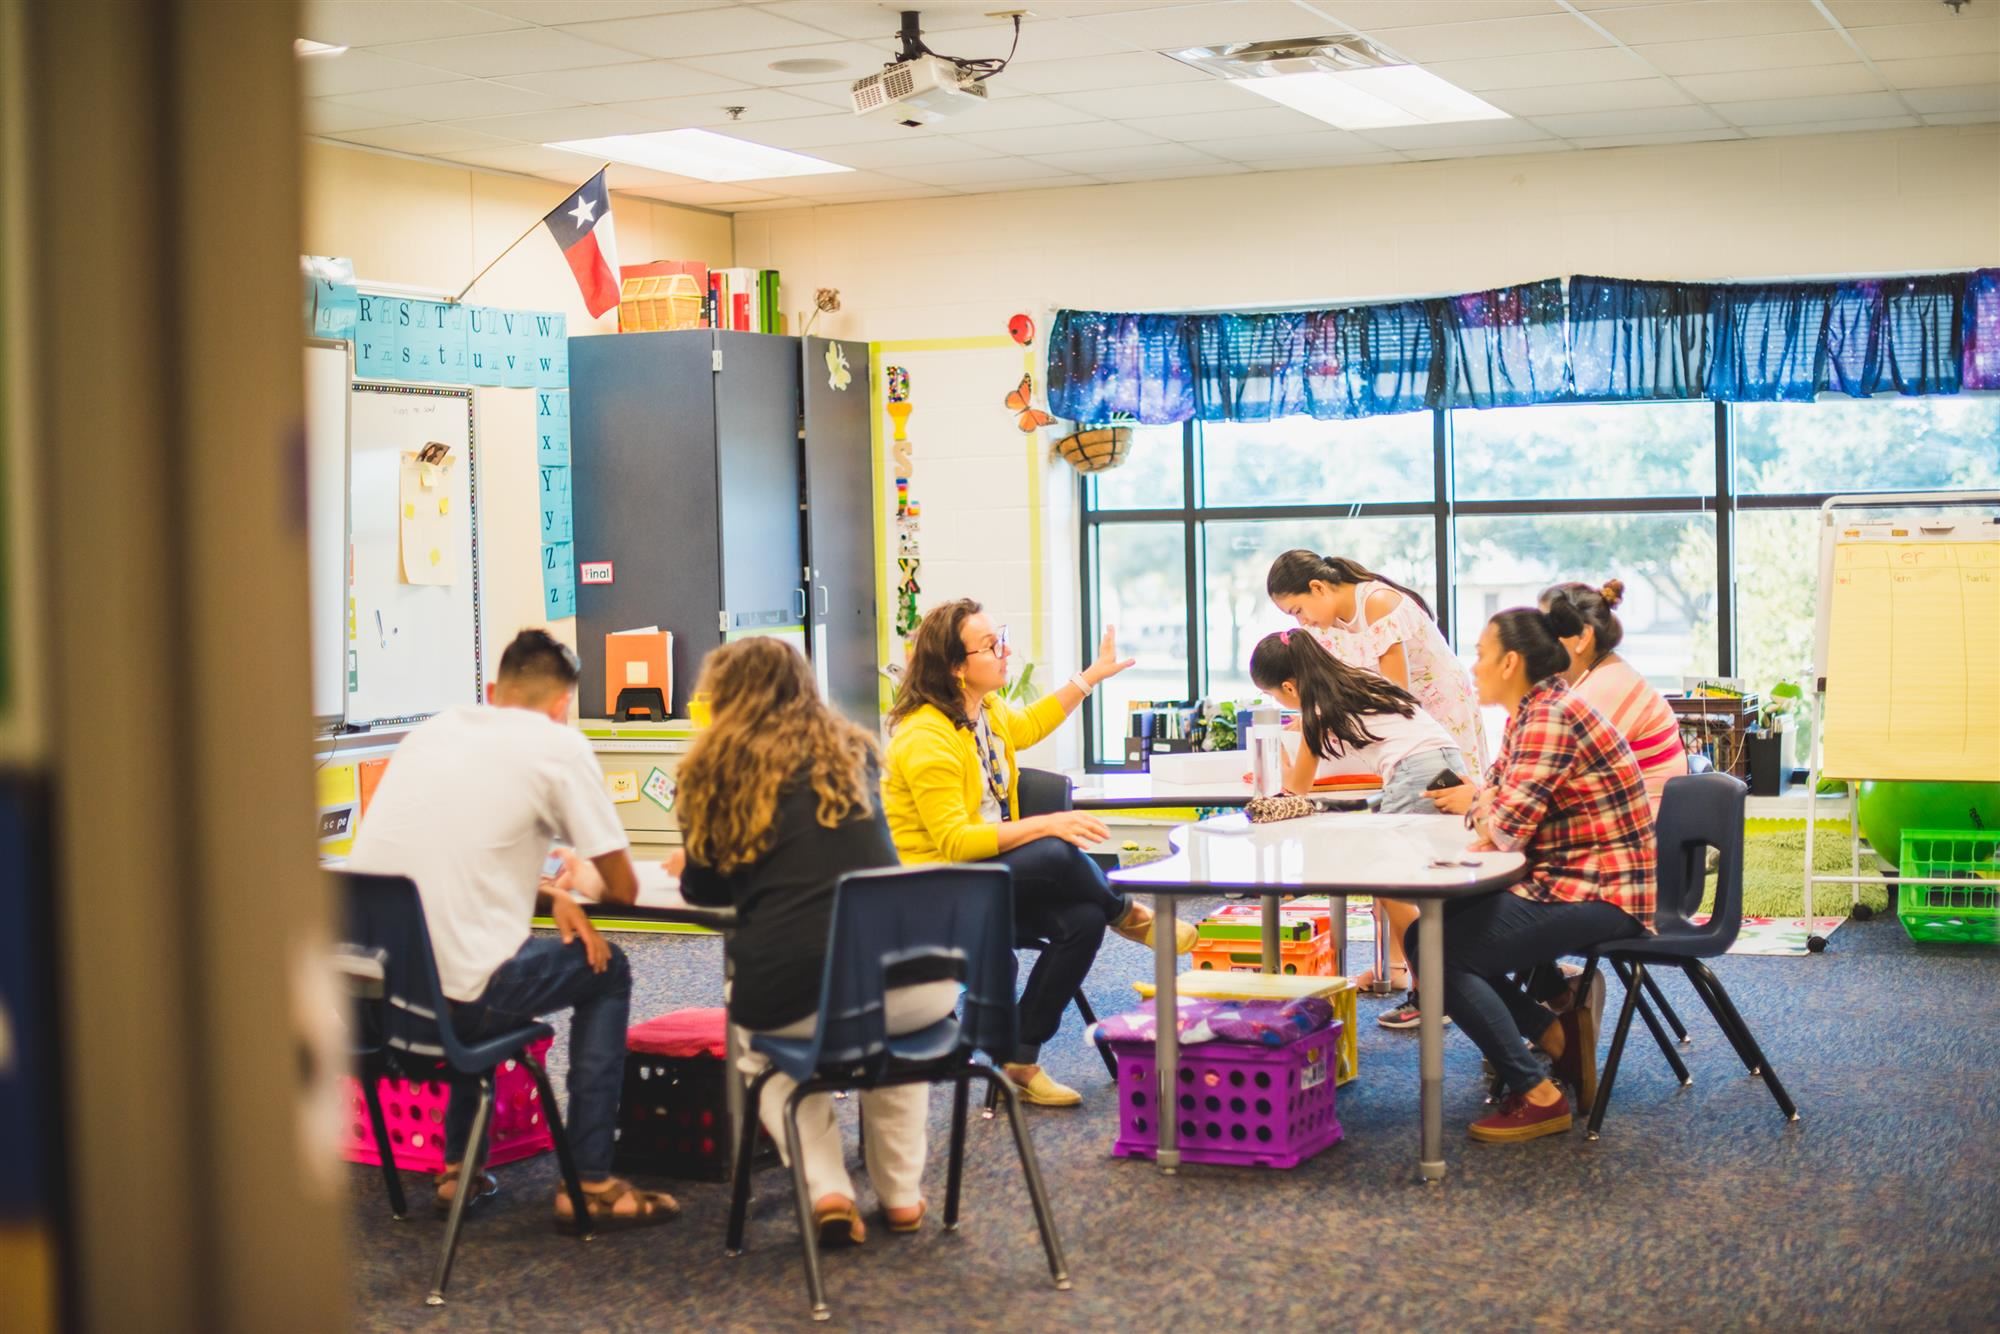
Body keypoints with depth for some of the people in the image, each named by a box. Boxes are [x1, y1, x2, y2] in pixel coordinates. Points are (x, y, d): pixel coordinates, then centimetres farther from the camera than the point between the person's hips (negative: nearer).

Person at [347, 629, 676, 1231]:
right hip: (449, 996, -6)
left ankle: (459, 1166, 36)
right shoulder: (558, 744, -2)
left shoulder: (432, 729, 16)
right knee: (605, 971, 18)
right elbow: (623, 888, 5)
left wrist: (551, 895, 17)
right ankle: (589, 1185, 15)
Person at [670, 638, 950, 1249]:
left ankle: (827, 1191, 13)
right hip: (917, 984, 2)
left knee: (766, 1057, 33)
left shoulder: (717, 769, 8)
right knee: (895, 1026, 38)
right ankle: (901, 1193, 31)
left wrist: (692, 865, 44)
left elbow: (706, 888, 19)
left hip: (790, 996, -2)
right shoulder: (854, 752, 18)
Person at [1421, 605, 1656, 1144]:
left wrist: (1481, 804, -3)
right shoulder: (1531, 712, 12)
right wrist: (1478, 803, -7)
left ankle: (1538, 1097, -10)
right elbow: (1498, 794, 17)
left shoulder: (1551, 716, -19)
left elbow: (1508, 825, -26)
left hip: (1596, 895, -10)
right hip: (1567, 882, 10)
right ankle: (1559, 1036, 11)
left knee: (1440, 953, -19)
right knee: (1429, 929, 10)